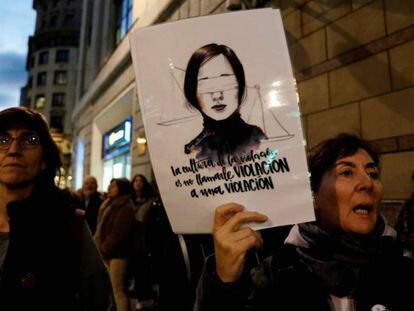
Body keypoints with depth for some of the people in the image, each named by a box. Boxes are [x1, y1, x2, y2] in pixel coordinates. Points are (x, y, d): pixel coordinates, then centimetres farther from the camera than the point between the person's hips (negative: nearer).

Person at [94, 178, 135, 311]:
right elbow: (102, 228, 19)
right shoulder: (109, 204, 17)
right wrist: (98, 246, 9)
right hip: (108, 253, 9)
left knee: (119, 291, -5)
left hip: (117, 254, -9)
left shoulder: (125, 207, -13)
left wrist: (103, 249, -13)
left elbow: (118, 233, -19)